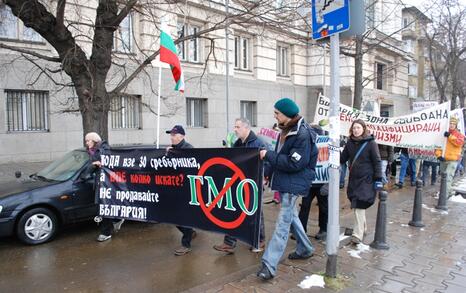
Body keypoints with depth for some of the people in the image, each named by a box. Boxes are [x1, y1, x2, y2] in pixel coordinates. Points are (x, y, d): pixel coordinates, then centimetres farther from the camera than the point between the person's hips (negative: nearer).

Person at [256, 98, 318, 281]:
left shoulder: (302, 134, -19)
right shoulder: (286, 130, 9)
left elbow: (294, 164, -23)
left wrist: (268, 156, -21)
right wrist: (270, 174, 14)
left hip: (293, 184, -10)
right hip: (284, 181, 10)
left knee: (282, 224, -8)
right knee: (290, 216, 22)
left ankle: (269, 265, -5)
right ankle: (305, 248, 40)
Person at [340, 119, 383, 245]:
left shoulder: (370, 143, -7)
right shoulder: (350, 143, 6)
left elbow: (377, 162, -6)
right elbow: (342, 158, 9)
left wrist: (378, 179, -11)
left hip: (366, 180, -5)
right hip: (353, 179, 5)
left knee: (359, 206, -9)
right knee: (357, 206, 13)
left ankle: (358, 235, -3)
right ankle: (363, 228, 31)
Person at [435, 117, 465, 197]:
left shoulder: (459, 134, 5)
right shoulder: (443, 134, 9)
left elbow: (460, 143, -16)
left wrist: (450, 136, -20)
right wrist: (439, 155, -9)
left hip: (453, 160, -4)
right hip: (443, 159, 4)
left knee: (448, 177, -16)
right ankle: (449, 192, 31)